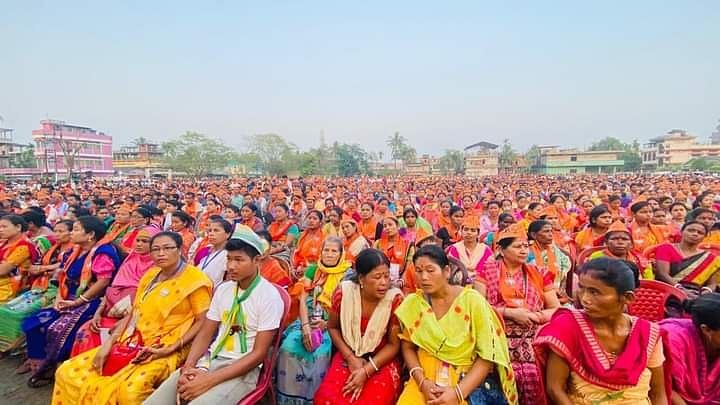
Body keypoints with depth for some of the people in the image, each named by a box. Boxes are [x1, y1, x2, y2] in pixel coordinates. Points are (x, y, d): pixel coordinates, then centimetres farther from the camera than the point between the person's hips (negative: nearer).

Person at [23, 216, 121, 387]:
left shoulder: (102, 252, -15)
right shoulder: (75, 252, 14)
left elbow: (103, 282, -22)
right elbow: (64, 277, 18)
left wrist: (76, 302, -17)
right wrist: (59, 298, 1)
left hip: (91, 302, -9)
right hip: (69, 301, 9)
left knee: (58, 329, -23)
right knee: (32, 323, -2)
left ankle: (49, 368, 2)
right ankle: (39, 364, 7)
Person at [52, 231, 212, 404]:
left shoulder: (195, 279, -11)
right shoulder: (150, 275, 13)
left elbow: (202, 322, -12)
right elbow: (133, 313, 15)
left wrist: (171, 349, -20)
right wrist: (109, 342, 3)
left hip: (164, 351, -7)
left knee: (129, 390, -33)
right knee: (67, 373, 2)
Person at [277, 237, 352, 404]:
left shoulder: (347, 274, 1)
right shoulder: (313, 269, 8)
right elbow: (303, 300, 2)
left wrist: (327, 323, -15)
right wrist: (305, 326, -14)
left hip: (332, 324, -2)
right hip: (308, 319, 3)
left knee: (320, 352, -30)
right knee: (289, 346, -24)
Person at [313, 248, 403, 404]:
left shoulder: (395, 298, -18)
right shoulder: (343, 291, -14)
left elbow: (394, 344, -9)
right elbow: (333, 327, 3)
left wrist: (366, 371, -17)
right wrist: (350, 358, -8)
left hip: (382, 361, -1)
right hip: (348, 356, 2)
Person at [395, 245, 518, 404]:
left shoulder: (472, 300, -11)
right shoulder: (412, 303, -3)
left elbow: (488, 355, -10)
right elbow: (408, 348, 3)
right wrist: (422, 382, -12)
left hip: (470, 380, -2)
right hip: (427, 375, 2)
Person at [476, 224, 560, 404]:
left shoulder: (539, 274, 9)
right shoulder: (488, 271, 1)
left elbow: (557, 310, 8)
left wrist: (534, 316, -9)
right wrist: (510, 312, -15)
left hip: (534, 345, 3)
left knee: (534, 390, -3)